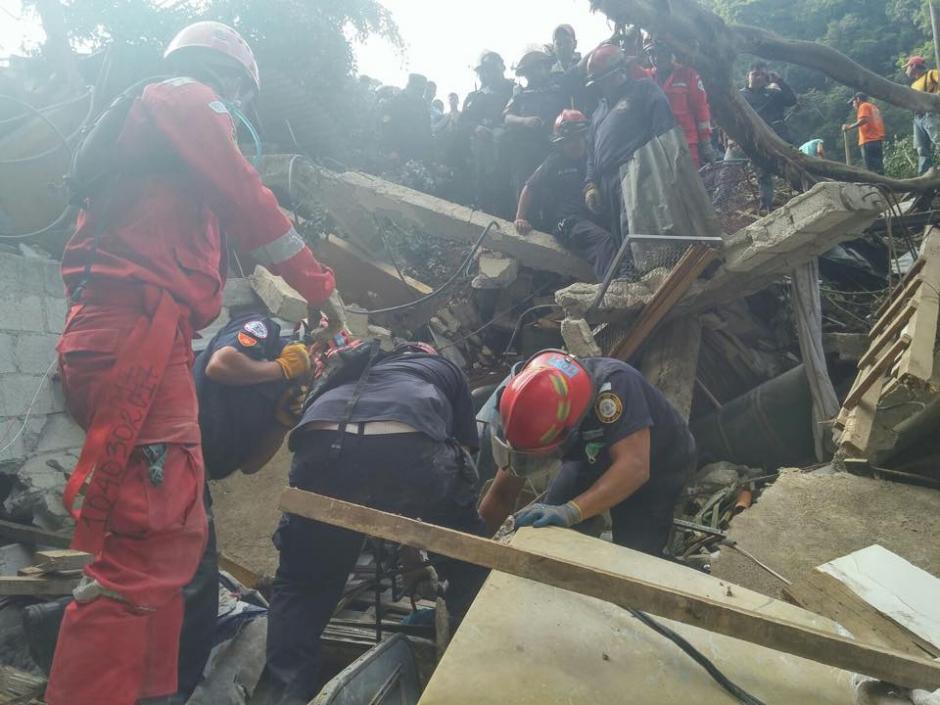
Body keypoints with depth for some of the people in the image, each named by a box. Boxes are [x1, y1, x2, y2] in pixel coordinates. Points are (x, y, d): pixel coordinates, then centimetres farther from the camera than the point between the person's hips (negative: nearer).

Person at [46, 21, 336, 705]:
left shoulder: (139, 121, 35)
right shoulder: (186, 97, 6)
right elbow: (249, 203, -3)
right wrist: (319, 285, 7)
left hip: (120, 337, 10)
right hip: (139, 334, -10)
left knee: (174, 537, 12)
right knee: (146, 550, -15)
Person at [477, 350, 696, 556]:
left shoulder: (612, 385, -41)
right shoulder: (534, 410, -24)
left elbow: (634, 467, -47)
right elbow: (502, 495, -16)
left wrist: (570, 511, -57)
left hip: (657, 465, -4)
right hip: (591, 459, 4)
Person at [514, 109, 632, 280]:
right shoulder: (554, 162, 13)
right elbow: (530, 187, 10)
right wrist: (520, 218, 1)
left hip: (592, 217, 6)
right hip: (566, 220, -6)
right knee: (603, 239, -36)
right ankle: (618, 280, -57)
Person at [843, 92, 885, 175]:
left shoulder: (864, 106, 3)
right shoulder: (874, 107, 28)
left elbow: (864, 120, -16)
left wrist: (849, 127, -12)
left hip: (869, 141, -9)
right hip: (878, 140, 9)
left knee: (871, 169, -15)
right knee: (878, 167, 4)